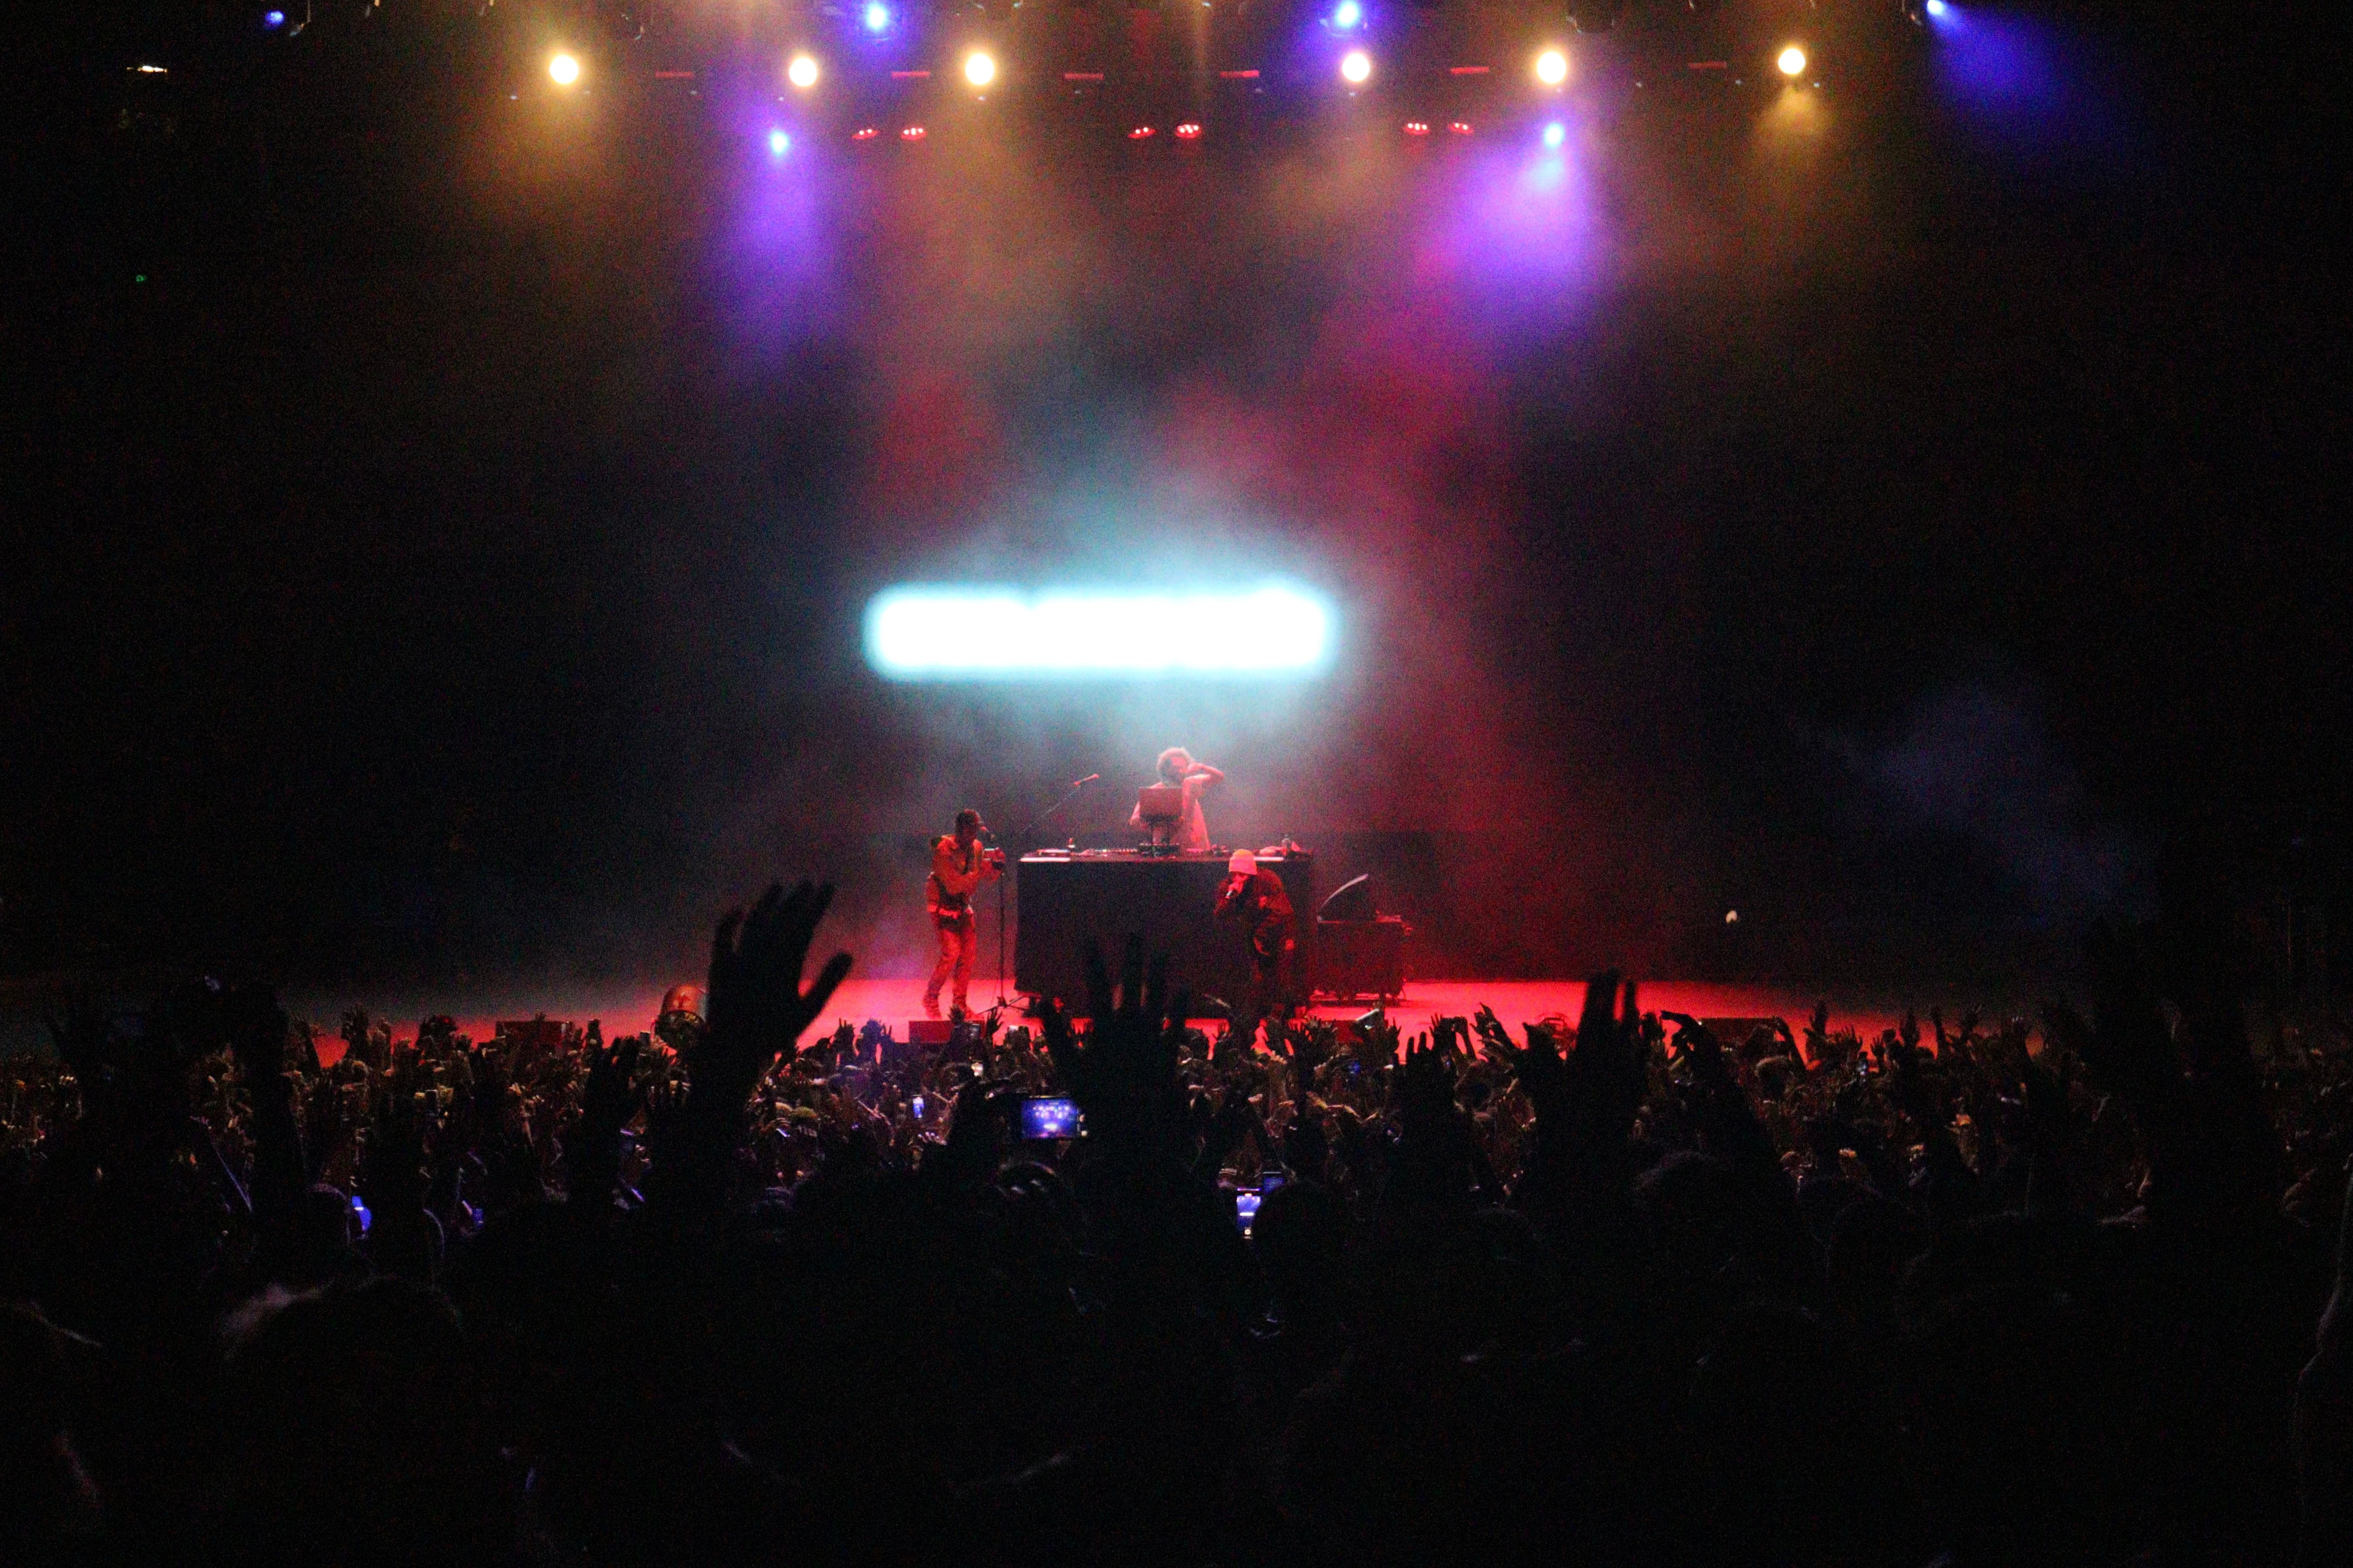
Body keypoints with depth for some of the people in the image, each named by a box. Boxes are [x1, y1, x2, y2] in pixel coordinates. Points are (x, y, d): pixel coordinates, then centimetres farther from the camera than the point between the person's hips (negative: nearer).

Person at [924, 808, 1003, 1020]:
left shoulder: (977, 847, 0)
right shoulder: (944, 851, -22)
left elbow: (987, 878, 7)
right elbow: (954, 886, -28)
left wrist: (996, 868, -15)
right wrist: (982, 871, -33)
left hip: (963, 905, 7)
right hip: (943, 905, -7)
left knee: (969, 952, 1)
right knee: (951, 953, -16)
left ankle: (959, 1004, 11)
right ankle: (930, 999, 1)